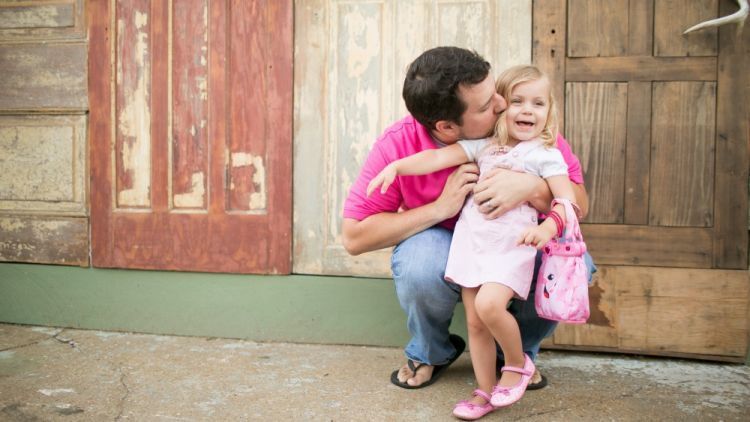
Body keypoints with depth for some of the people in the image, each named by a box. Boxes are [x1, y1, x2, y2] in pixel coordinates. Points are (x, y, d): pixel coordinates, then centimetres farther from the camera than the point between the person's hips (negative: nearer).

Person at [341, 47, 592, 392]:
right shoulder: (398, 145, -23)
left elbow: (579, 203, -17)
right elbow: (353, 237, -22)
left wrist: (531, 188, -40)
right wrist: (440, 208, -29)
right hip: (442, 251, -1)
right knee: (419, 263, -36)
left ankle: (519, 349, 5)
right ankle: (429, 352, 0)